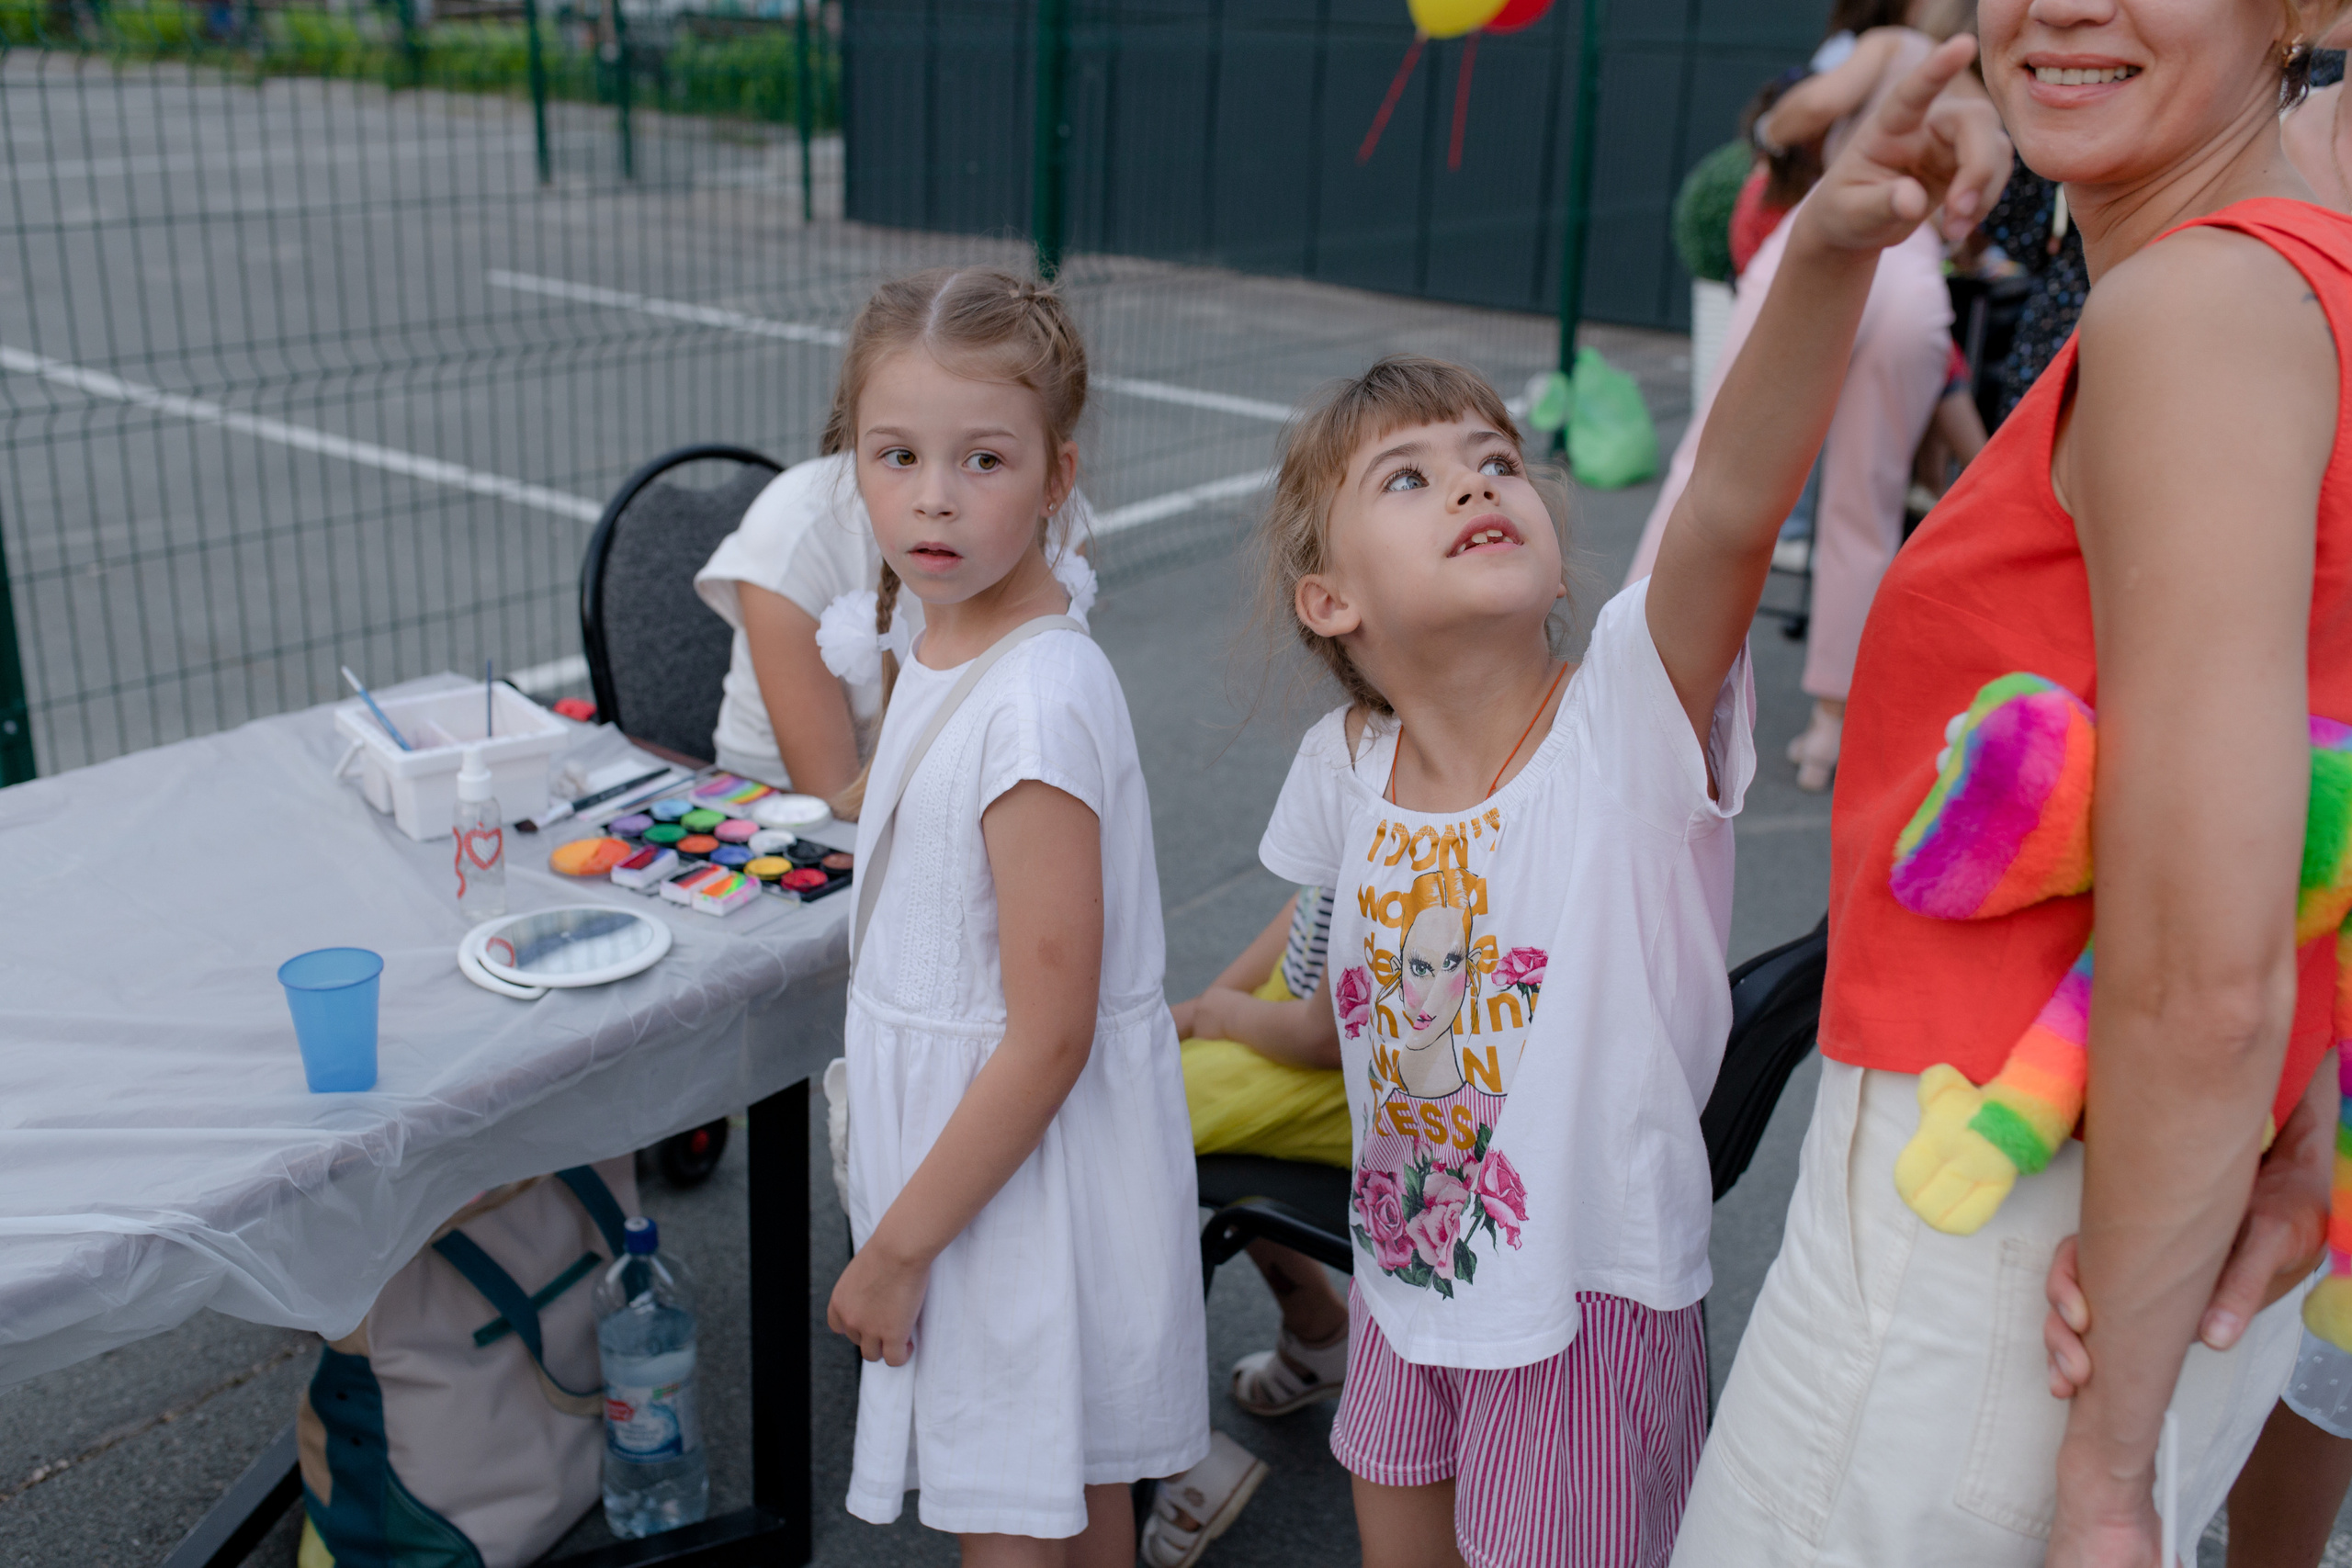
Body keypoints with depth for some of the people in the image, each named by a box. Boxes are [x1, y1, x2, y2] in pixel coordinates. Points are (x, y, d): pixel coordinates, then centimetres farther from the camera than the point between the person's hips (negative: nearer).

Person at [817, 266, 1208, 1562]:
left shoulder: (1038, 703, -27)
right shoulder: (943, 643, 1)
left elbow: (1048, 1040, -25)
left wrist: (894, 1249, -16)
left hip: (1023, 1158, -8)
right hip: (966, 1126, 8)